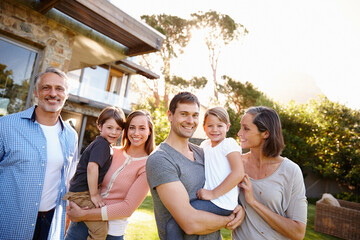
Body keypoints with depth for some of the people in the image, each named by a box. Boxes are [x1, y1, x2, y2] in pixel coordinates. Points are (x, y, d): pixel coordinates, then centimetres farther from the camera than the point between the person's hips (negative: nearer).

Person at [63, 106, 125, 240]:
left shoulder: (106, 146, 13)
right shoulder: (102, 144, -17)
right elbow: (92, 166, -29)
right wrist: (94, 194, -22)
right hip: (81, 194, -10)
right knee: (101, 229, -16)